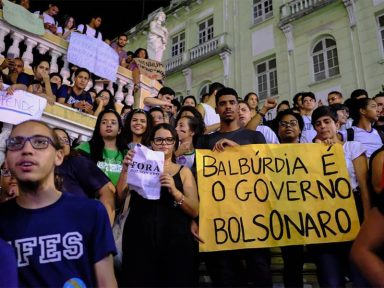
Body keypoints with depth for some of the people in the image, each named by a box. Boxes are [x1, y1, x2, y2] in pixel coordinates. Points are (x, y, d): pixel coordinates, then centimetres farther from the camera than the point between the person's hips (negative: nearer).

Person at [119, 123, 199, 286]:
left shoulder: (184, 172, 9)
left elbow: (195, 211, 0)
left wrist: (174, 191, -16)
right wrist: (126, 170, -12)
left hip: (175, 242, 0)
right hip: (139, 240, 0)